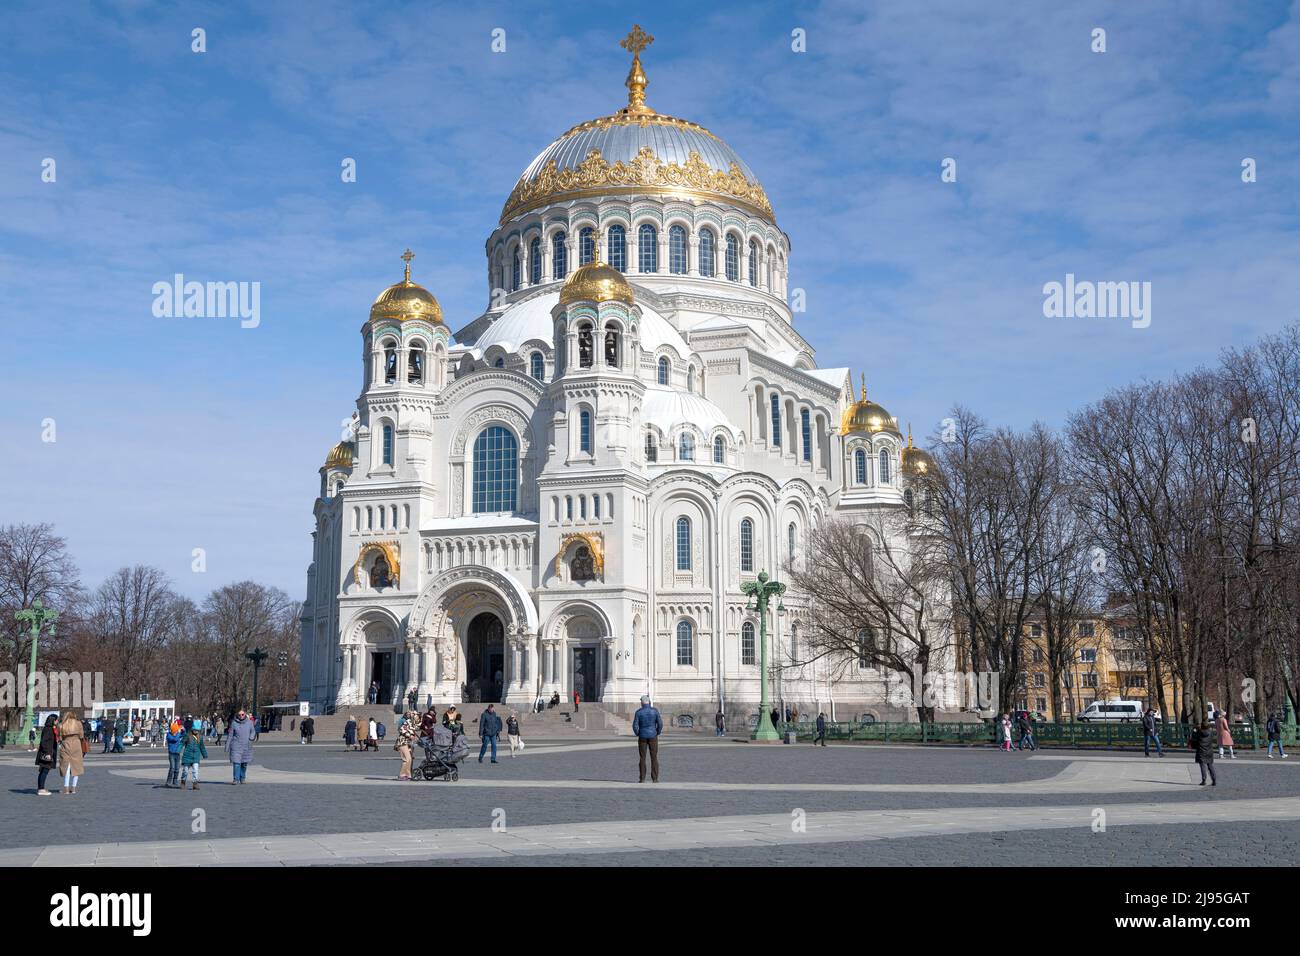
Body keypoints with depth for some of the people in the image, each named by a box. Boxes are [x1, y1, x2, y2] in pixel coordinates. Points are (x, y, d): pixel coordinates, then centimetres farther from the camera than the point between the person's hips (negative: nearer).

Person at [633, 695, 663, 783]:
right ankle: (655, 779, 3)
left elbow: (635, 726, -10)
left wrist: (638, 734, 7)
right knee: (654, 758, 6)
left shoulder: (638, 712, -7)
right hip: (653, 737, 1)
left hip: (642, 737, -1)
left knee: (642, 758, 6)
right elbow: (660, 724, -7)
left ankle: (642, 779, 4)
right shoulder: (655, 711, -4)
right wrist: (657, 733, 8)